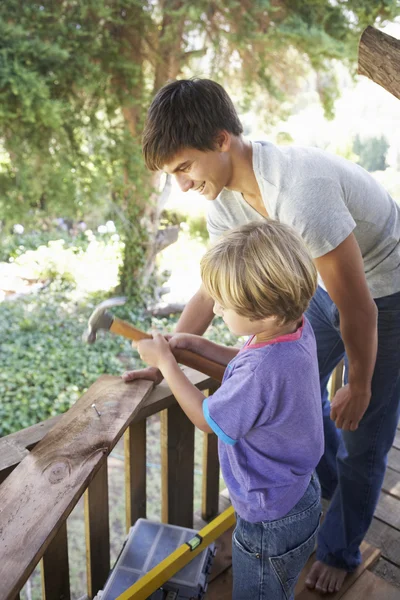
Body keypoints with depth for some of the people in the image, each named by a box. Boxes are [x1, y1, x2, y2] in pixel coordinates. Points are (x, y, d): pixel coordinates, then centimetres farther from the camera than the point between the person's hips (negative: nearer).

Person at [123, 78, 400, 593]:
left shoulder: (299, 192, -39)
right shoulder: (224, 197, -13)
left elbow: (357, 309, -30)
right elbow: (212, 288, -3)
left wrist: (359, 386, -14)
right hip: (326, 284, 8)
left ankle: (339, 550, 30)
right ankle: (328, 483, 50)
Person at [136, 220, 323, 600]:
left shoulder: (262, 372, -41)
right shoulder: (296, 328, -14)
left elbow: (206, 419, -21)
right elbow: (244, 363, 7)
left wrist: (165, 362, -13)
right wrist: (193, 344, -1)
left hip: (271, 526, -8)